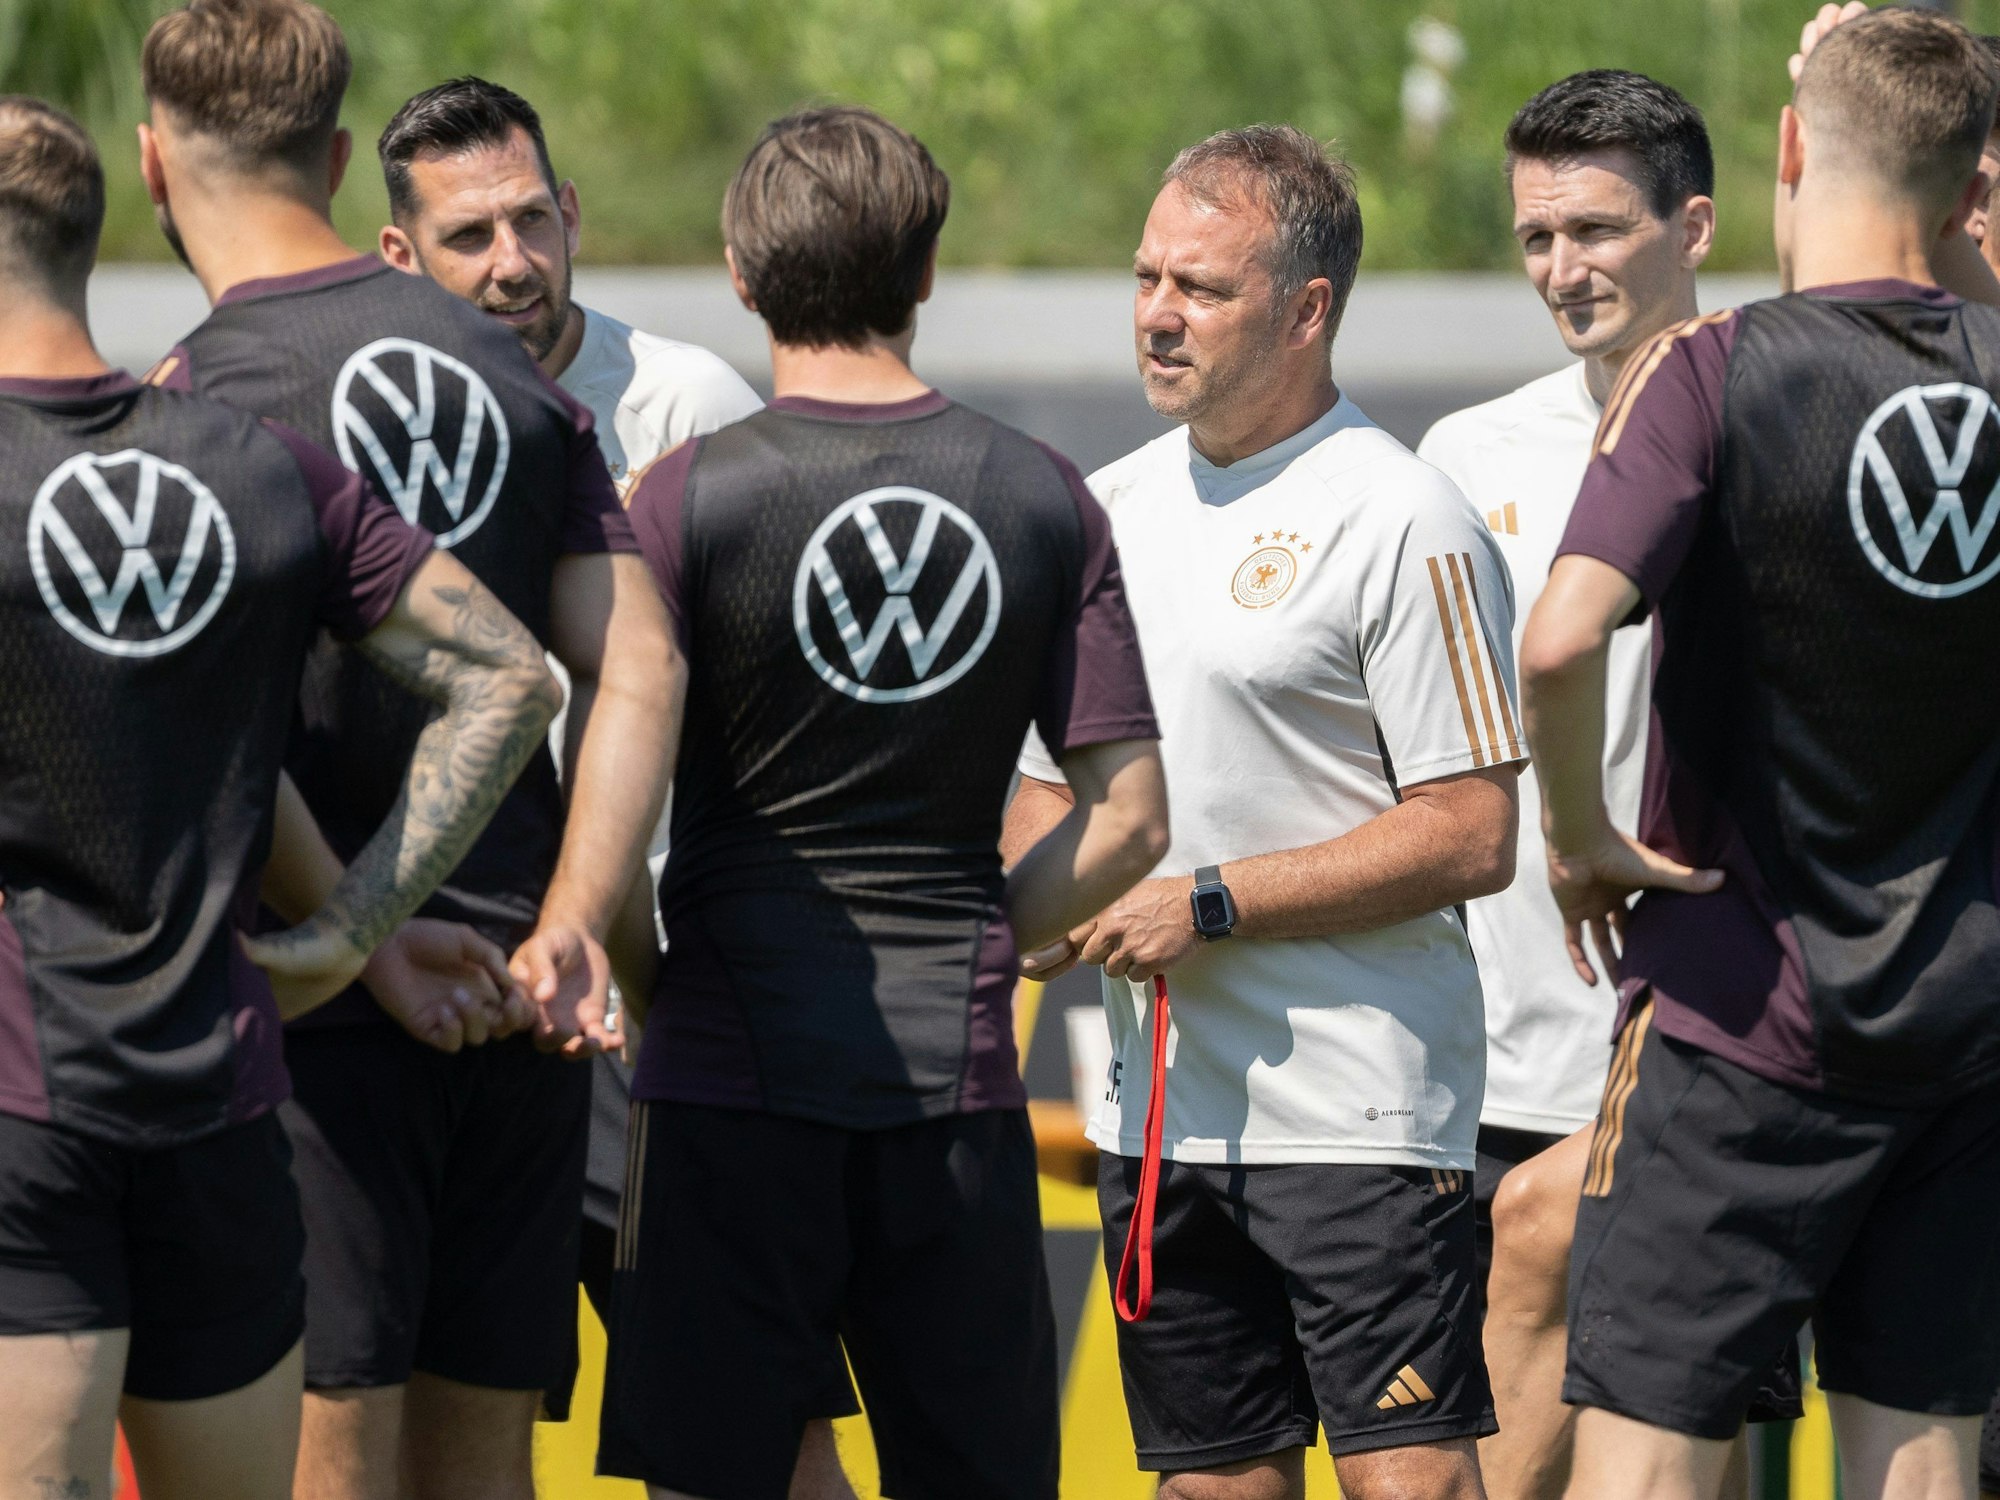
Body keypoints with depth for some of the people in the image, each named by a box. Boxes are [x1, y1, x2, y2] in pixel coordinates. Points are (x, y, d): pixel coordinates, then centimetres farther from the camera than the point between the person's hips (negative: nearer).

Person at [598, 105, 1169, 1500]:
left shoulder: (690, 496, -7)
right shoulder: (1044, 497, 3)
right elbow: (1130, 820, 2)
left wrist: (647, 977, 6)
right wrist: (966, 944, 13)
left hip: (735, 1070, -3)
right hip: (955, 1073, 3)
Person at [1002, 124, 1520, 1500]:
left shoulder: (1405, 521, -9)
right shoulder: (1112, 509, 14)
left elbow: (1472, 837, -13)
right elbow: (1048, 775, 24)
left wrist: (1207, 903, -15)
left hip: (1359, 1115, -7)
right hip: (1158, 1113, 7)